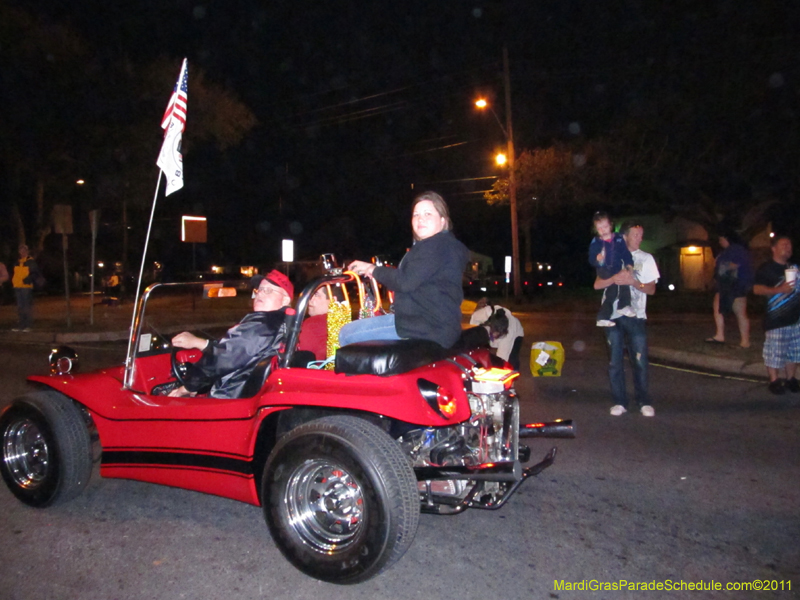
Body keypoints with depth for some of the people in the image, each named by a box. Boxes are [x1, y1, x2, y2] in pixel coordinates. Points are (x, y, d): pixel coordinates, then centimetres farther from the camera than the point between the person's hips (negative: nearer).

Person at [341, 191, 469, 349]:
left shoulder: (438, 246, -16)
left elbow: (405, 281, -23)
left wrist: (374, 270, -7)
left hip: (429, 330, -11)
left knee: (347, 335, -12)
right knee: (347, 331, 17)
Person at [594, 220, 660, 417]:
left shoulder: (646, 258, 9)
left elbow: (651, 289, 3)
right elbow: (597, 285, 0)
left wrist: (633, 281, -15)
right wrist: (615, 278, -18)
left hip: (636, 316, 0)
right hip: (613, 315, 1)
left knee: (640, 361, -3)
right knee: (615, 362, 3)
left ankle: (644, 401, 10)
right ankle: (620, 402, 12)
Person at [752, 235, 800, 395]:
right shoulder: (766, 268, -6)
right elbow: (757, 289, -15)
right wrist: (779, 289, -23)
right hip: (776, 319, -6)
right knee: (774, 352, -4)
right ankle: (774, 381, 7)